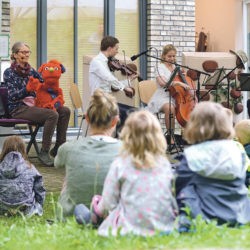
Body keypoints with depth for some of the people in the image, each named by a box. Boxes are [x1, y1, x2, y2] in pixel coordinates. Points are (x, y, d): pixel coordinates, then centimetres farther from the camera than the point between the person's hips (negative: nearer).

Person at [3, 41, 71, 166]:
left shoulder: (30, 70, 15)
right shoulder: (9, 73, -4)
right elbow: (13, 96, -13)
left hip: (33, 105, 7)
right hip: (18, 108, -7)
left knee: (65, 111, -10)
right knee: (52, 114, -29)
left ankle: (58, 148, -4)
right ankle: (44, 152, -23)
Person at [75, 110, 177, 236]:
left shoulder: (119, 165, -7)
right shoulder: (165, 164, 2)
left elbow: (110, 202, -3)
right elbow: (171, 197, 11)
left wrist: (99, 209, 19)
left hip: (133, 227, -3)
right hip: (166, 225, 4)